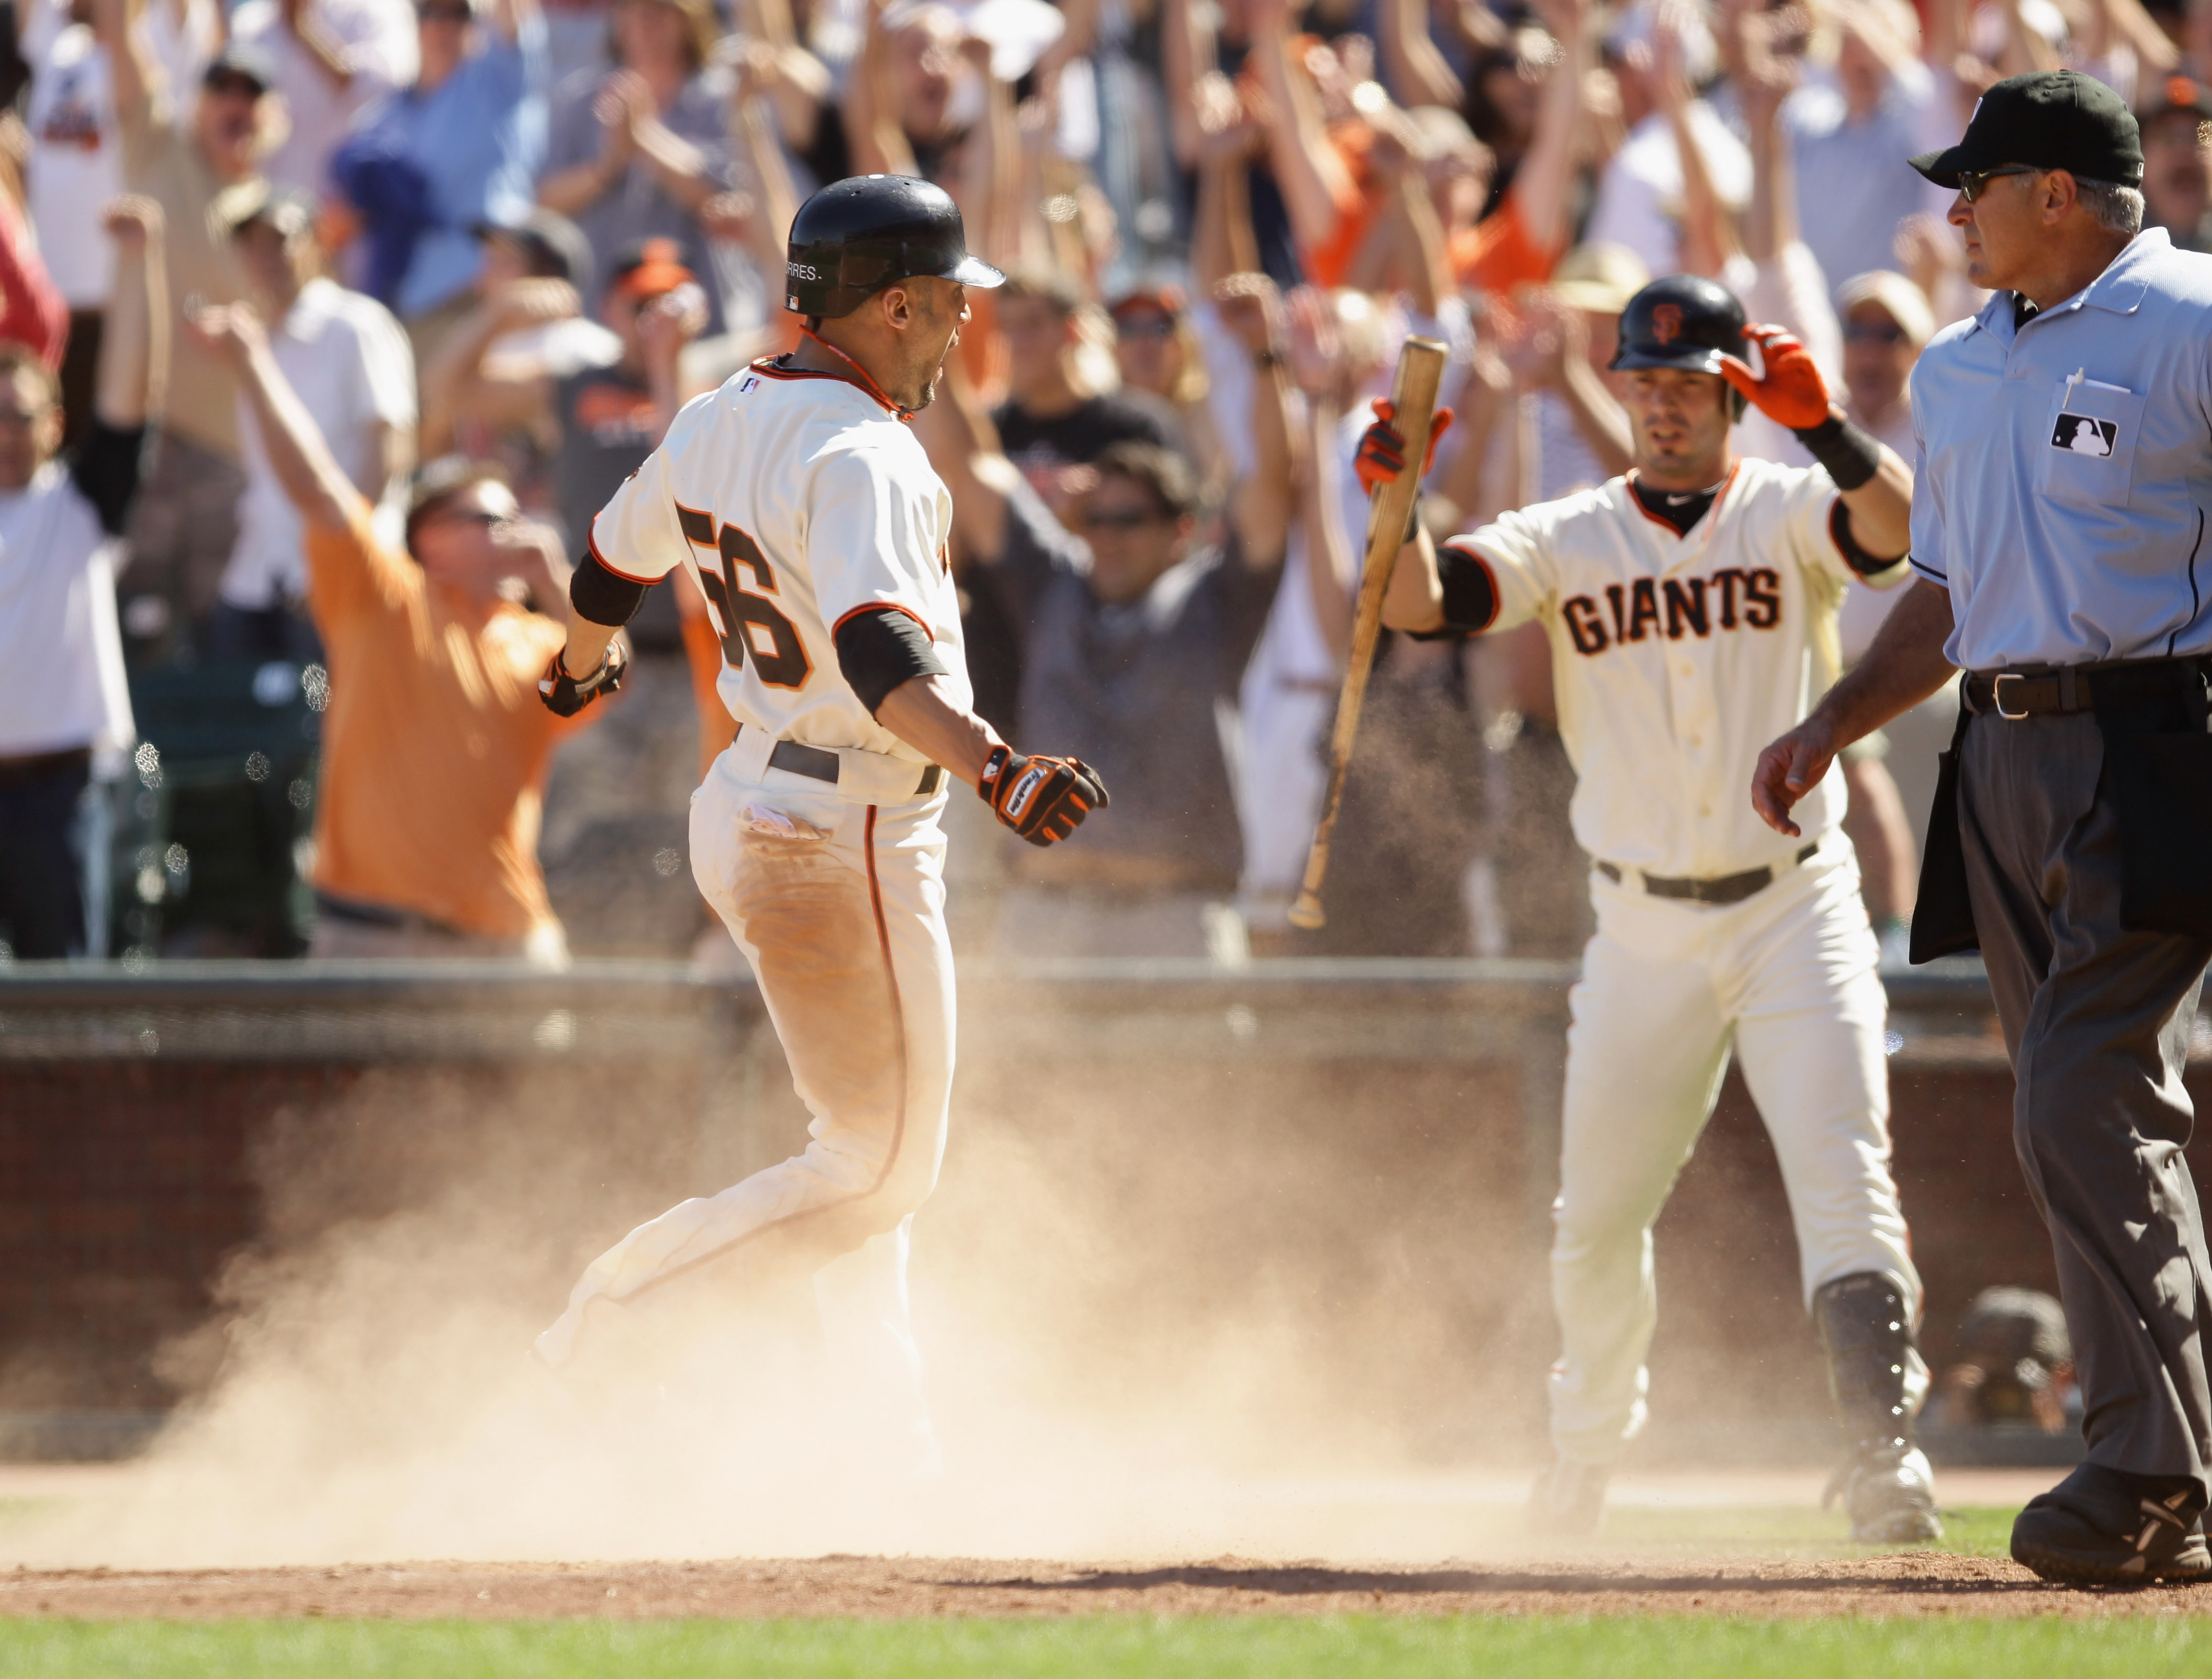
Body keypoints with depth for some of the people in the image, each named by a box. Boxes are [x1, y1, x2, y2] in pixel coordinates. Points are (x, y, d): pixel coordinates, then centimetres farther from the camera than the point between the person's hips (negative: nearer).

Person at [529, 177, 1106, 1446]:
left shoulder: (720, 422, 6)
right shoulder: (861, 457, -21)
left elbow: (619, 557, 24)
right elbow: (878, 653, -37)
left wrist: (580, 669, 45)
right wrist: (998, 770, -50)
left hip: (746, 811, 10)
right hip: (848, 840, -10)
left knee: (873, 1138, 22)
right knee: (882, 1174, -1)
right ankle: (616, 1340, -3)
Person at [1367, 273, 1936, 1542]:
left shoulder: (1787, 514, -1)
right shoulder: (1568, 540, 4)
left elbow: (1898, 525, -23)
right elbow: (1423, 604, -10)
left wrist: (1821, 422, -40)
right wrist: (1396, 500, -30)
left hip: (1794, 904, -2)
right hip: (1645, 930, 3)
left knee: (1842, 1171, -17)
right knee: (1599, 1212, 9)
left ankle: (1883, 1440, -22)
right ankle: (1584, 1463, 28)